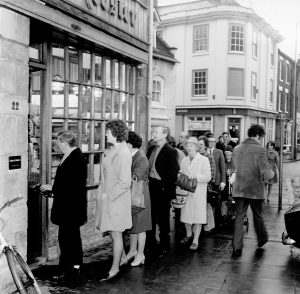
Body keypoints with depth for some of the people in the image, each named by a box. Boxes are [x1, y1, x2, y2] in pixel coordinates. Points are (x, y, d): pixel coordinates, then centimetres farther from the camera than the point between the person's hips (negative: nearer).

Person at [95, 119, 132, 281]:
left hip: (117, 199, -8)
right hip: (108, 197, 8)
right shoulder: (114, 150, 8)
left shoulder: (123, 154, -19)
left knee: (116, 234, 3)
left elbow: (124, 182, -22)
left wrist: (108, 194, -16)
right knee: (112, 233, 16)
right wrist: (103, 192, 9)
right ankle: (118, 260, 29)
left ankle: (115, 268, 16)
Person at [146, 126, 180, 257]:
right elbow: (146, 166, 13)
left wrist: (166, 186, -17)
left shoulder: (171, 151, -10)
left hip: (162, 189, -6)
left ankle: (164, 247, 21)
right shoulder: (151, 149, 10)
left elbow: (173, 172, -15)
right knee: (150, 217, 14)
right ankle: (151, 244, 27)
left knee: (163, 219, 6)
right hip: (150, 187, 6)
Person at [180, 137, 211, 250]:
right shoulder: (184, 161, 13)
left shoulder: (204, 160, -3)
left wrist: (196, 177, -21)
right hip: (186, 191, 4)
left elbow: (208, 177, -9)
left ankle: (195, 240, 8)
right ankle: (189, 234, 33)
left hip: (198, 193, -4)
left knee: (198, 216, -1)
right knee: (185, 214, 9)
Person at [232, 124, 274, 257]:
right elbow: (268, 174, -18)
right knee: (258, 216, 18)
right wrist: (271, 173, 4)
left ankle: (237, 247, 5)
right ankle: (262, 239, 40)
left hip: (239, 189, 3)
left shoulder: (237, 149, 2)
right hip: (255, 189, -3)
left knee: (239, 217, 7)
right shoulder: (260, 150, -14)